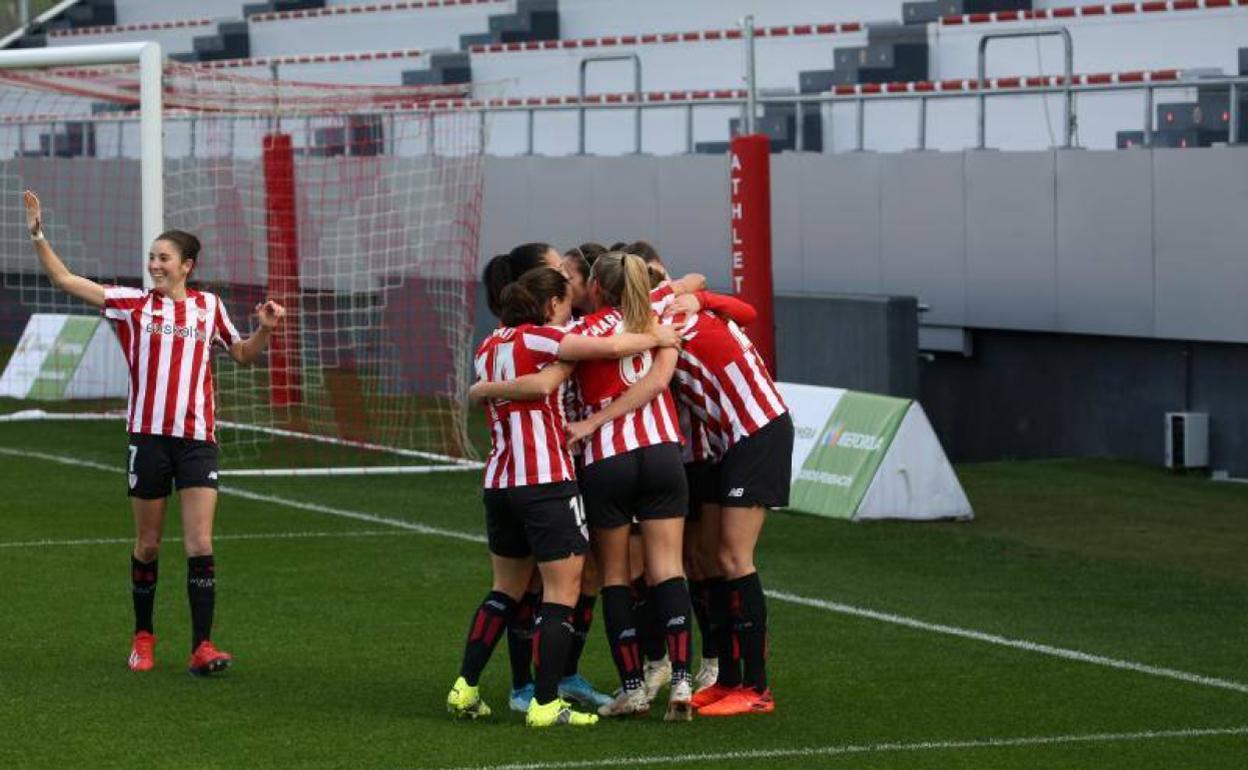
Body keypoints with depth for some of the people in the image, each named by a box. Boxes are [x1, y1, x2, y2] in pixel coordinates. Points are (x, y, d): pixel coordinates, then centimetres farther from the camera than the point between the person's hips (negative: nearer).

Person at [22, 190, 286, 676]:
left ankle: (202, 646, -10)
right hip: (149, 435, 0)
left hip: (197, 439, 0)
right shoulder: (133, 304, 5)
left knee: (200, 545, -9)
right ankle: (143, 637, 23)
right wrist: (38, 235, -6)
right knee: (148, 545, 7)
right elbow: (64, 280, 3)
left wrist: (265, 330, 6)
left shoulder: (209, 307, 11)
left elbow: (242, 355, 25)